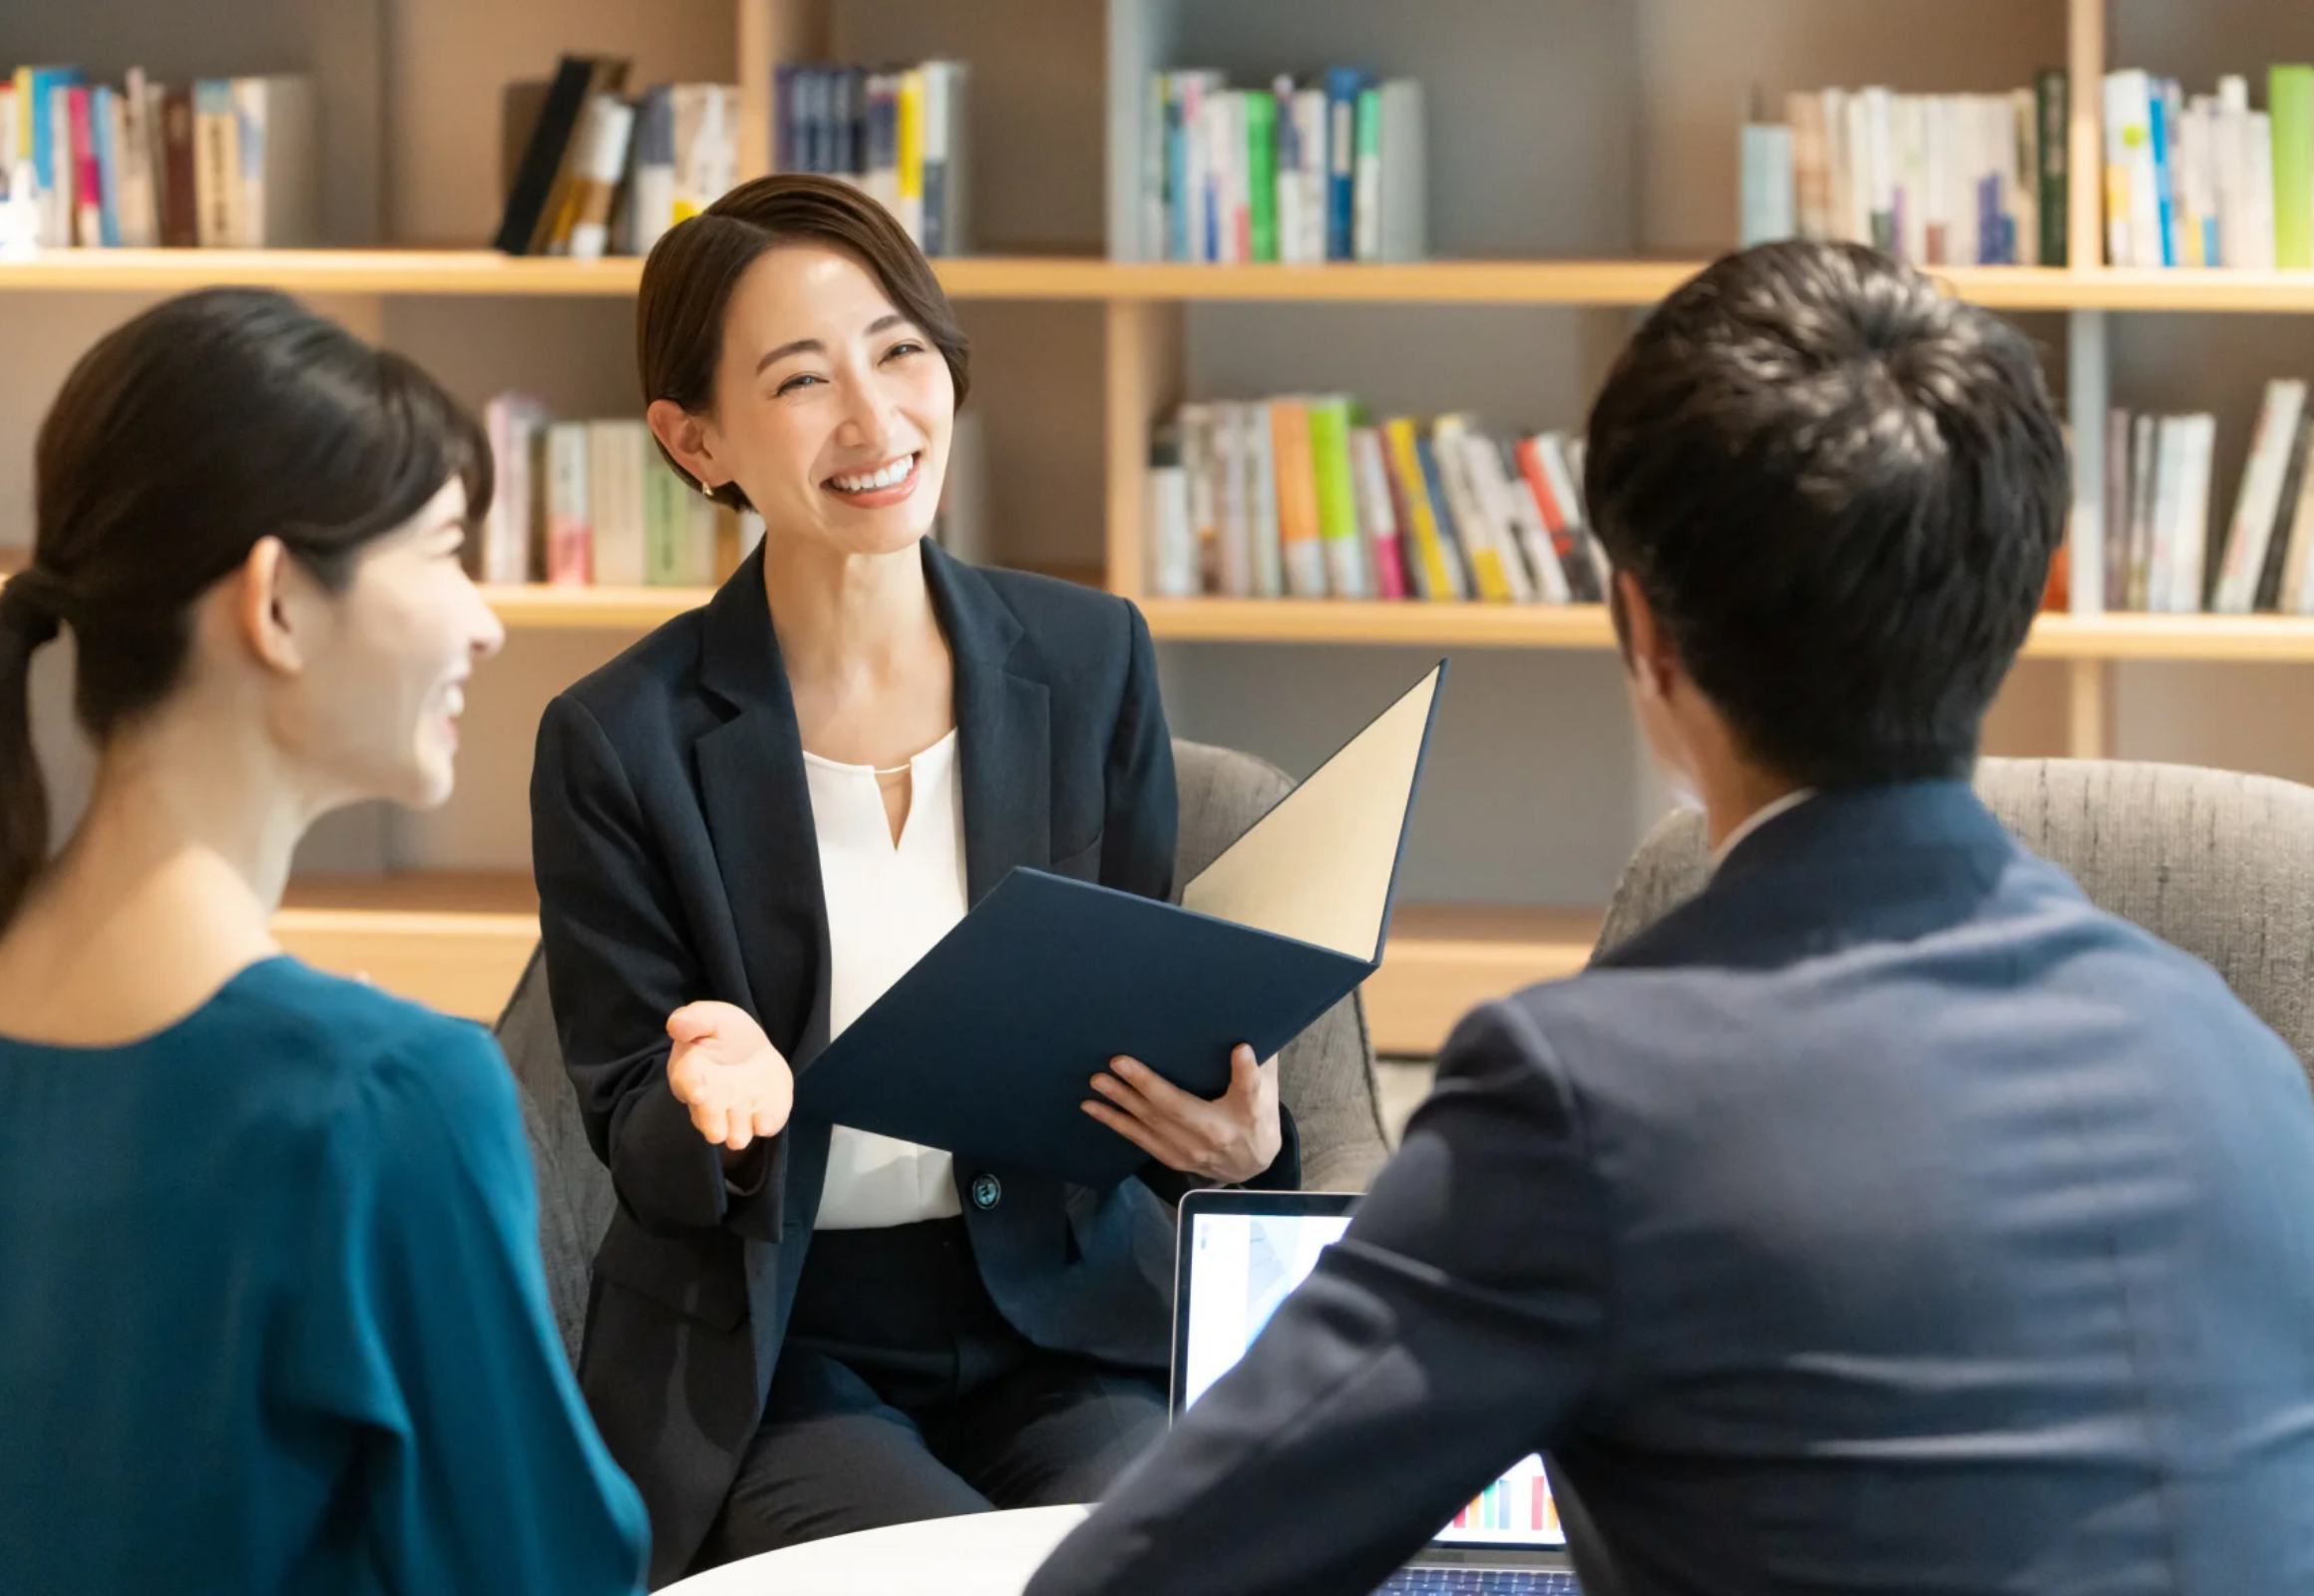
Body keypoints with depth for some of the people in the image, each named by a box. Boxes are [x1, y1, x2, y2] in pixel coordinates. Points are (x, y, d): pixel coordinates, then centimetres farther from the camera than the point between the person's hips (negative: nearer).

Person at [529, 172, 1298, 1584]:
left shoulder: (1091, 662, 3)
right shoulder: (619, 745, -6)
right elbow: (636, 1144, -2)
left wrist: (1236, 1138, -15)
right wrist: (716, 1106, -26)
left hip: (1063, 1322, 2)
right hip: (768, 1359, -2)